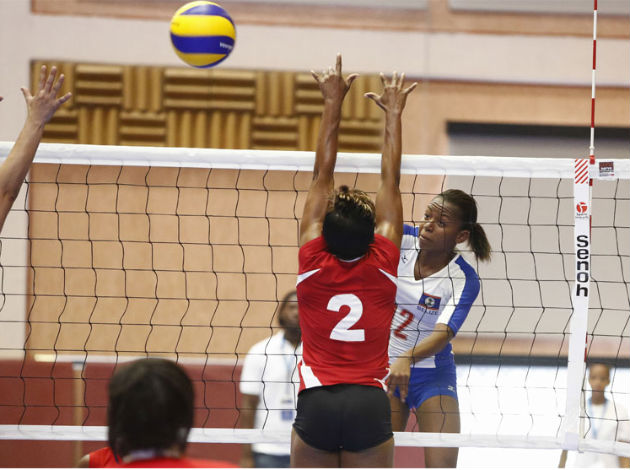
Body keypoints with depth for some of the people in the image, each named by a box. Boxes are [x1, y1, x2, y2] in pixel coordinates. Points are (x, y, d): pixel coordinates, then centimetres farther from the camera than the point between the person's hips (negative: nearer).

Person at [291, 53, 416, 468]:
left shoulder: (313, 261, 1)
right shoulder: (382, 264, 0)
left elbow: (323, 176, 7)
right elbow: (391, 182, 9)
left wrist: (333, 103, 13)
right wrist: (394, 113, 18)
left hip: (316, 404, 1)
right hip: (369, 405, -1)